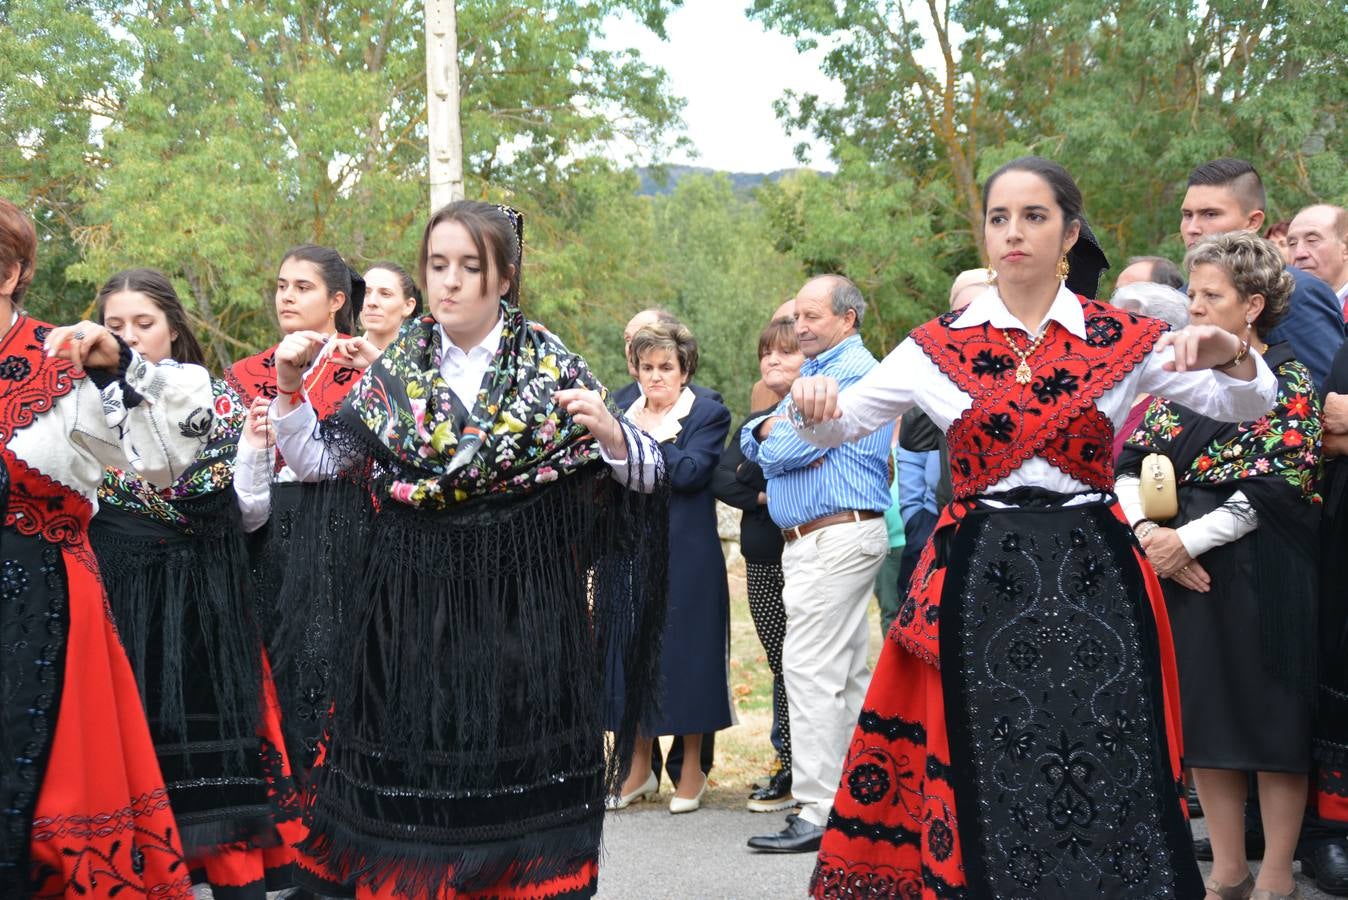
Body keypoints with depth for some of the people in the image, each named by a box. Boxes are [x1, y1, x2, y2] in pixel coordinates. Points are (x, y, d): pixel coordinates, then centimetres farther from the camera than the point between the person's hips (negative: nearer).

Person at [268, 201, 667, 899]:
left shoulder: (552, 364, 1)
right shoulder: (395, 369, 7)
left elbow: (644, 474, -1)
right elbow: (314, 462, 8)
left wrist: (610, 435, -21)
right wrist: (291, 388, -6)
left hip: (522, 605, -2)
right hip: (413, 605, 2)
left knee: (516, 775, 0)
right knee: (412, 778, 2)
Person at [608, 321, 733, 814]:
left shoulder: (709, 415, 0)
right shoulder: (622, 412, 13)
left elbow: (689, 473, -15)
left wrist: (652, 435, -11)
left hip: (684, 559, -4)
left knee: (684, 654, 1)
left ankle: (692, 770, 13)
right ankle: (639, 768, 20)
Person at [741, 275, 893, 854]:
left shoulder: (852, 371, -12)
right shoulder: (812, 372, 21)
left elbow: (782, 451, -17)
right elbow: (751, 439, 15)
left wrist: (777, 441, 5)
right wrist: (771, 430, -6)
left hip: (837, 538, -10)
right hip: (810, 540, 10)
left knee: (811, 669, -13)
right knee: (850, 673, 12)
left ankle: (819, 812, -13)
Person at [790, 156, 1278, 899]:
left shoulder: (1123, 340, 3)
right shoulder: (940, 345, 4)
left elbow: (1244, 406, 3)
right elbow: (838, 425, 5)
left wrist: (1234, 357, -19)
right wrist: (812, 406, -18)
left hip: (1091, 582, 0)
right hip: (979, 580, 0)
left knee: (1111, 786, -1)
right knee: (988, 787, 3)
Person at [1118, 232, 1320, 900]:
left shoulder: (1288, 382, -5)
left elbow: (1276, 488, -15)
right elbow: (1132, 462, 8)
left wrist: (1188, 539, -17)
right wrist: (1147, 531, -10)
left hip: (1261, 576, -6)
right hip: (1183, 569, 6)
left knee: (1271, 719, 2)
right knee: (1202, 718, 9)